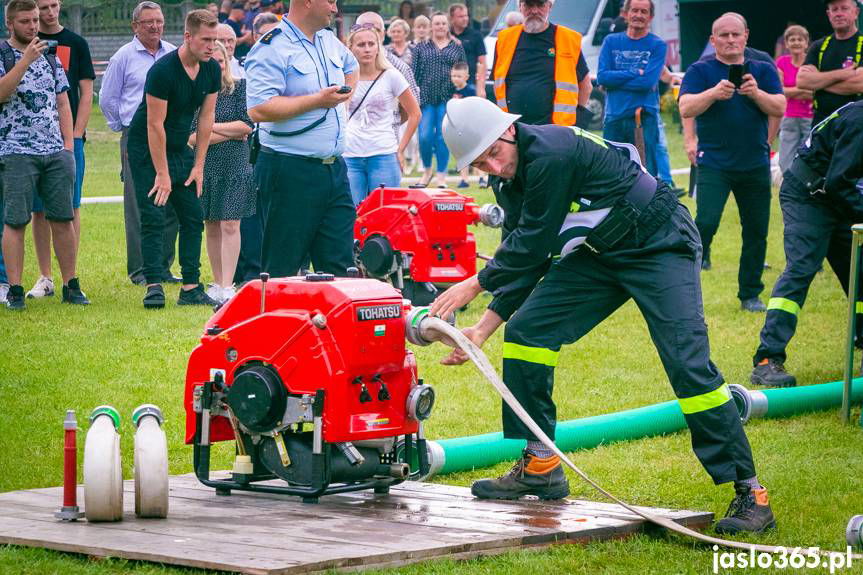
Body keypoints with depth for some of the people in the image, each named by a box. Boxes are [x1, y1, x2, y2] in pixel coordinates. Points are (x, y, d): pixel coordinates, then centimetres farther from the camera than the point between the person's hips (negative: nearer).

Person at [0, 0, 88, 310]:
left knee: (63, 219, 4)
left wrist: (69, 145, 9)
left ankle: (71, 286, 10)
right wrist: (26, 60, -24)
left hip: (56, 153, 5)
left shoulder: (50, 56, 16)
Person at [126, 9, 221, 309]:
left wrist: (198, 165, -1)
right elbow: (155, 124, -22)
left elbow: (206, 117, 2)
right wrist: (162, 174, -20)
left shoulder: (212, 70, -4)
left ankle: (191, 288, 4)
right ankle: (154, 286, -10)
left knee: (193, 217, 2)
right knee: (153, 218, -11)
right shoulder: (163, 70, -24)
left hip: (180, 148, 7)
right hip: (147, 149, -7)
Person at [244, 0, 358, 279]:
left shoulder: (329, 41, 14)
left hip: (334, 169, 8)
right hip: (291, 173, -8)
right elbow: (258, 110, -23)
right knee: (282, 267, -2)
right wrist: (317, 100, -19)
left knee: (340, 263, 7)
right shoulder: (271, 48, -12)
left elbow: (351, 67, 38)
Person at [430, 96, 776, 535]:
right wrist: (484, 327, 0)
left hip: (659, 247, -9)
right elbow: (524, 261, 6)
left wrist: (476, 284, -10)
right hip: (600, 253, 9)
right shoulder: (512, 178, 1)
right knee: (526, 330, -2)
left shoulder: (551, 154, -27)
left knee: (688, 364, -18)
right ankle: (539, 468, 8)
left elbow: (533, 245, -22)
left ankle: (750, 492, -12)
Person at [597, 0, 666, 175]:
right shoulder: (611, 41, 11)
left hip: (644, 118, -3)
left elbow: (648, 81, -11)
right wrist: (635, 73, -9)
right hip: (613, 117, 3)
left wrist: (616, 80, -7)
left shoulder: (657, 45, 3)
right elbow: (602, 76, -2)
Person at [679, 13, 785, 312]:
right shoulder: (701, 71, 2)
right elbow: (686, 108, -11)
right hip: (714, 162, -3)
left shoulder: (763, 71, 10)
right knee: (706, 222, -18)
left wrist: (756, 93, -20)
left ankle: (750, 294, 16)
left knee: (756, 231, 5)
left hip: (755, 163, 3)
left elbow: (779, 108, -1)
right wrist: (714, 93, -28)